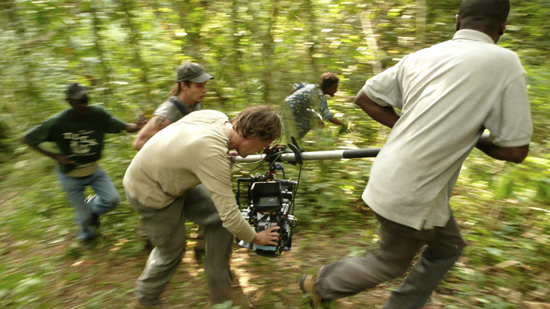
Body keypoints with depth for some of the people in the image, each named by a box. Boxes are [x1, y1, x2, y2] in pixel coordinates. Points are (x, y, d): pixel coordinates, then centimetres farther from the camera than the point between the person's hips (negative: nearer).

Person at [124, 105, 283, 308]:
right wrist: (256, 238, -14)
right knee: (171, 251, 7)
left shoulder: (218, 117, -13)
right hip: (149, 192, -8)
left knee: (218, 216, 0)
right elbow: (231, 216, -33)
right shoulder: (214, 156, -38)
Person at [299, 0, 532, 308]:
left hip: (395, 175, 7)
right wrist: (476, 137, 8)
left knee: (448, 245, 27)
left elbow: (365, 98, 9)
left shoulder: (419, 57, 3)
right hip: (412, 194, -7)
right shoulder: (504, 62, -14)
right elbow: (515, 150, -13)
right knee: (392, 263, 19)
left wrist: (411, 129, 10)